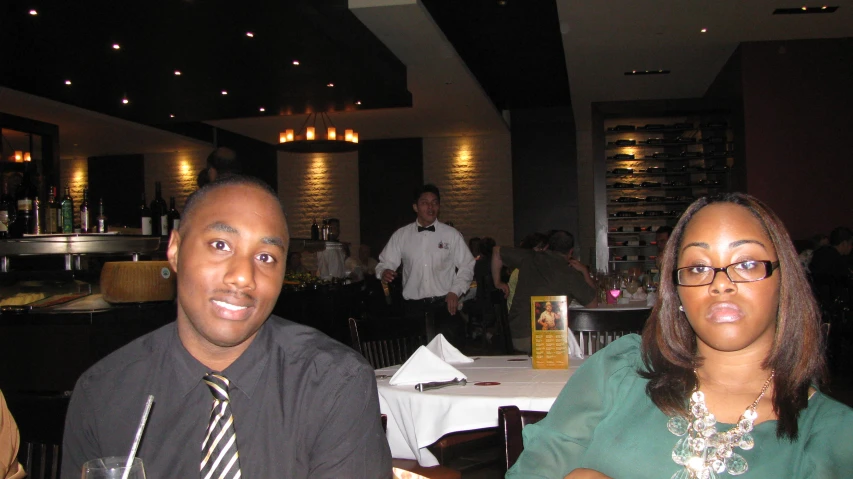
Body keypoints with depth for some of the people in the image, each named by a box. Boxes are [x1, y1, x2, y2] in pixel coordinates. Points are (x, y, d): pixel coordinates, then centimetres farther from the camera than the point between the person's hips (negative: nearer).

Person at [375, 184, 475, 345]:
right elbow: (385, 263, 9)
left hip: (444, 303, -1)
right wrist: (384, 272, -14)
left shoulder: (451, 234, 5)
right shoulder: (401, 235, 8)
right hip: (413, 307, 1)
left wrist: (455, 291, -4)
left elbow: (466, 266, 8)